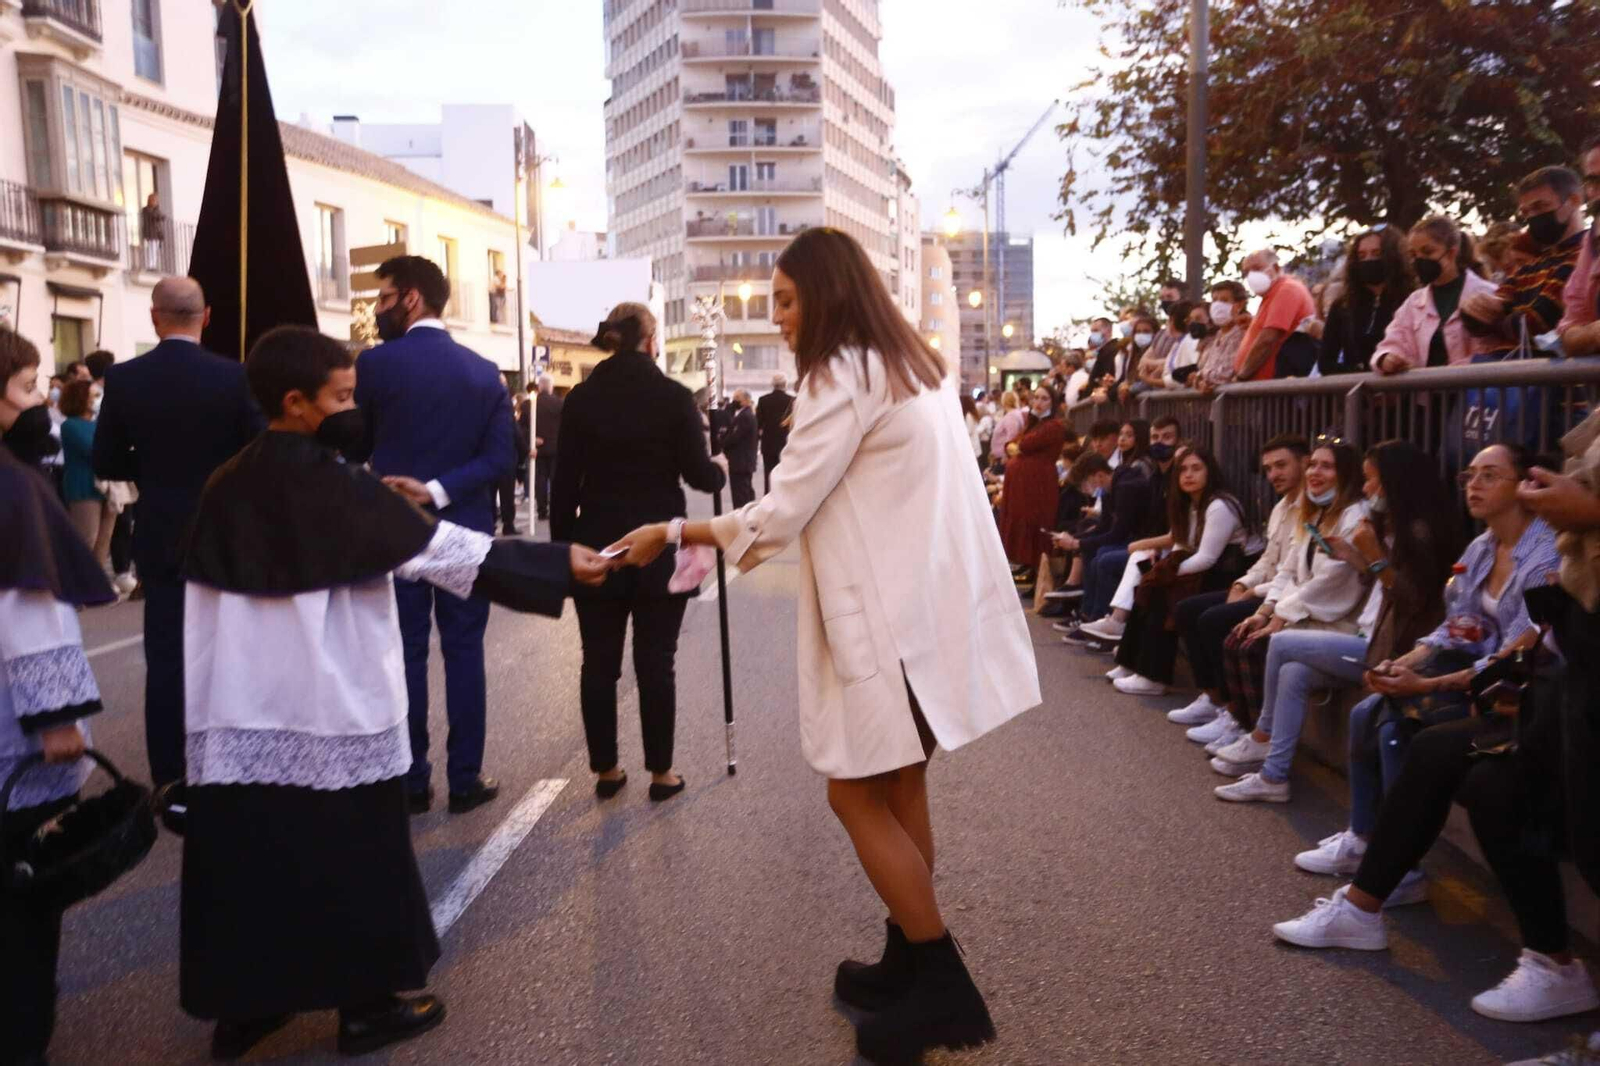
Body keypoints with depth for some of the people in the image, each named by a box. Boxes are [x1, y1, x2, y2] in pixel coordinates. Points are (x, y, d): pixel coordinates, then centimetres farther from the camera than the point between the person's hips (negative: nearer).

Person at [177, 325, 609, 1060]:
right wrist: (559, 564, -16)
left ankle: (241, 1005, 25)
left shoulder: (229, 482, 5)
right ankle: (366, 1005, 19)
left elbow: (213, 582, 12)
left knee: (245, 851, 13)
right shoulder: (328, 481, -15)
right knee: (352, 853, 7)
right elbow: (439, 549, -18)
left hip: (239, 704, 7)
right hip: (328, 705, -6)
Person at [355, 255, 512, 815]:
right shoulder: (485, 371, 1)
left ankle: (412, 781, 12)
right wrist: (440, 491, -12)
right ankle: (465, 778, 11)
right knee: (464, 652, 7)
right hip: (466, 531, 2)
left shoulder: (375, 363, -8)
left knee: (404, 653, 6)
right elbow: (499, 459, -7)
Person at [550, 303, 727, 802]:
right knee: (656, 662, 5)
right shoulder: (673, 395, -7)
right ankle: (661, 771, 12)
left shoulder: (581, 398, 0)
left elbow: (565, 483, 0)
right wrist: (721, 468, 15)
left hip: (597, 547, 2)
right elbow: (697, 474, -7)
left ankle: (606, 769, 17)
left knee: (599, 662, 9)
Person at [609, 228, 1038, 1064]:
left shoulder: (844, 375, -13)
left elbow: (782, 512, -15)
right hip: (923, 603, 10)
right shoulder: (912, 365, 16)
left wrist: (671, 533, -4)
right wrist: (764, 538, 21)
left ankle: (944, 986, 6)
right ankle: (908, 963, 25)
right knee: (897, 790, 15)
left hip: (889, 616, -10)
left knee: (856, 795, -1)